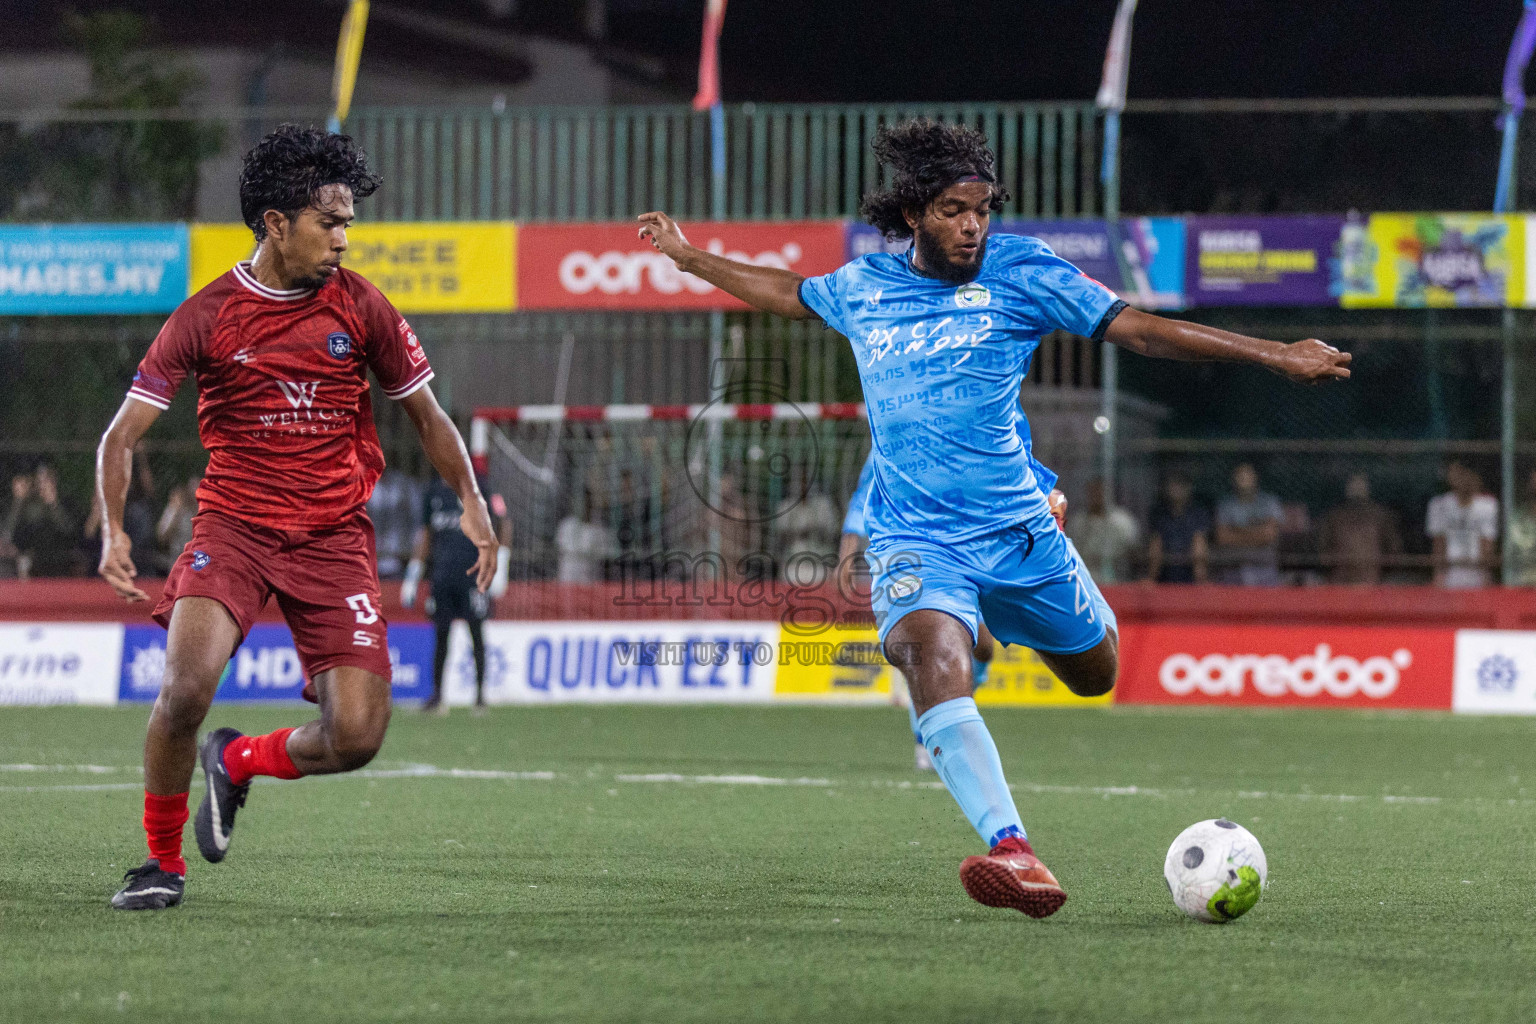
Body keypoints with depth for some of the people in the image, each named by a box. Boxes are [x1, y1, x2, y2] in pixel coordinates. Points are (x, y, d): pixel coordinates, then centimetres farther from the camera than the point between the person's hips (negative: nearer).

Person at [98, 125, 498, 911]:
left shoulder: (359, 307, 2)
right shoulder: (206, 317, -4)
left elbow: (425, 412, 15)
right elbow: (122, 436, -3)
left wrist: (471, 503, 6)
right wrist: (113, 530, -17)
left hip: (334, 538, 2)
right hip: (233, 527, -2)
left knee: (356, 737, -9)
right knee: (186, 686, -26)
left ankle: (236, 762, 24)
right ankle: (162, 861, -2)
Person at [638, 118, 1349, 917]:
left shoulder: (1019, 272, -1)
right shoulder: (862, 288, 7)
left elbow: (1140, 330, 0)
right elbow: (790, 294, 29)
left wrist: (1275, 356, -3)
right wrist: (691, 259, 37)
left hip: (1015, 528, 1)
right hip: (915, 541, -1)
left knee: (1095, 673, 13)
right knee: (931, 660, -30)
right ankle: (1014, 854, -44)